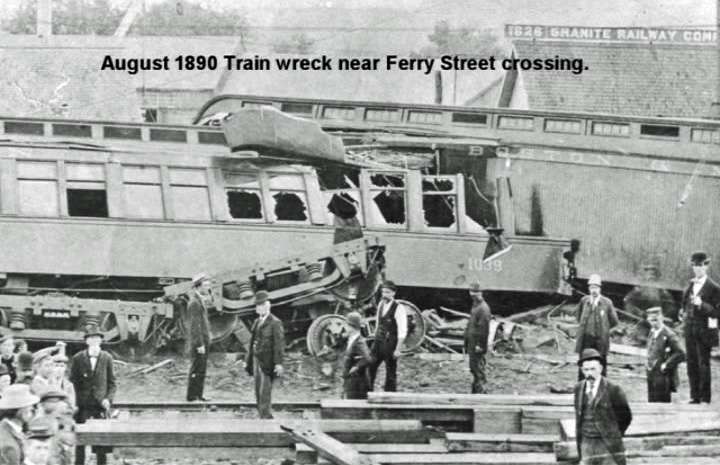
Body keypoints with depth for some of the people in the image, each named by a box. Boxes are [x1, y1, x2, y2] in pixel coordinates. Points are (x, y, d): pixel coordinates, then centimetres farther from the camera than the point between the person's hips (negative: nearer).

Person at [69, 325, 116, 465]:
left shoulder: (107, 358, 4)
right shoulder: (77, 358, 1)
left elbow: (112, 382, 7)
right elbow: (72, 382, 4)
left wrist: (108, 399, -7)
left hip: (100, 405, 1)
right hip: (82, 406, -1)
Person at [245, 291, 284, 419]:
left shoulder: (275, 323, -8)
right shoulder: (257, 322, 16)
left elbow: (279, 344, -13)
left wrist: (279, 363, -17)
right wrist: (248, 360, 17)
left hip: (267, 362, -8)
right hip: (257, 360, 8)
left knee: (265, 392, -11)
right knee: (258, 392, 8)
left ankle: (265, 416, -10)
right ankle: (265, 417, 14)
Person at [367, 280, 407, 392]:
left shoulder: (399, 308, -13)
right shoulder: (381, 304, 8)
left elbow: (402, 331, -15)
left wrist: (398, 349, -17)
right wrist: (375, 339, 17)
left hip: (390, 344, -6)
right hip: (378, 342, 6)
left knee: (391, 373, 3)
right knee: (370, 368, 4)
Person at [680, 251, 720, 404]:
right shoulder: (690, 285, 14)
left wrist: (701, 304, -25)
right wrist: (683, 313, 9)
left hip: (704, 330, -6)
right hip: (689, 330, 6)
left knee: (703, 364, -6)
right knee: (692, 364, 7)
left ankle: (705, 397, -2)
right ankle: (694, 396, 12)